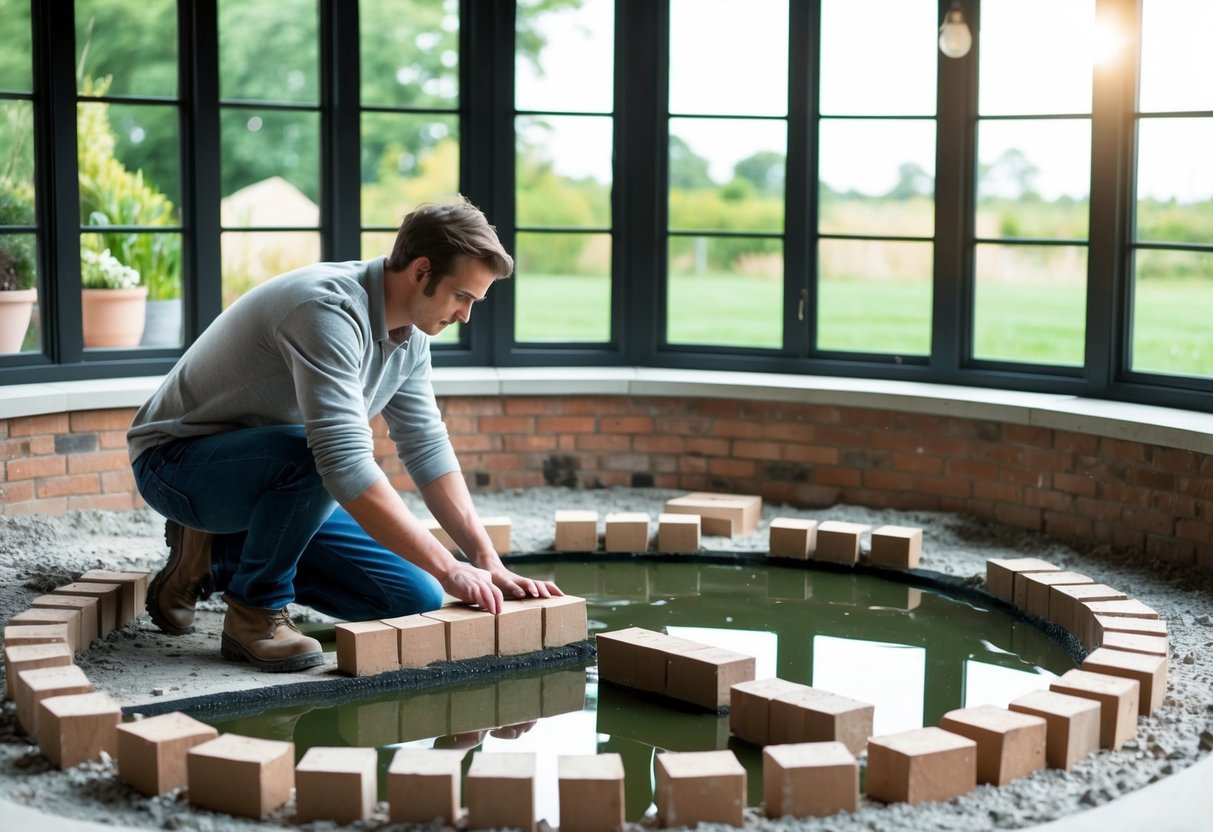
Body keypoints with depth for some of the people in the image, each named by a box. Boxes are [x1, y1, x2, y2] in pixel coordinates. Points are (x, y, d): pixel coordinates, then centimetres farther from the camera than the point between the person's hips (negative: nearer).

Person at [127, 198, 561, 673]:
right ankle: (255, 610, -15)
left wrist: (488, 563, -8)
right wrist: (448, 569, -38)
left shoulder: (410, 334, -3)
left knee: (413, 598, -2)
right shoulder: (329, 309, -32)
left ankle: (218, 556, 10)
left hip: (273, 470, 8)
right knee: (307, 454, -40)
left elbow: (427, 448, 2)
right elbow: (345, 461, -40)